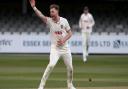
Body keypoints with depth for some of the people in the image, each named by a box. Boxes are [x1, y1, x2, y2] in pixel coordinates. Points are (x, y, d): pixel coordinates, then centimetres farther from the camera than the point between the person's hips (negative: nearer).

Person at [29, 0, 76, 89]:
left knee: (70, 67, 7)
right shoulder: (49, 21, -7)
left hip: (65, 47, 2)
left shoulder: (64, 21, -3)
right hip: (55, 47, -2)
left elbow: (70, 33, 3)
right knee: (52, 64, -22)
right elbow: (40, 15, -25)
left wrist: (64, 40, -15)